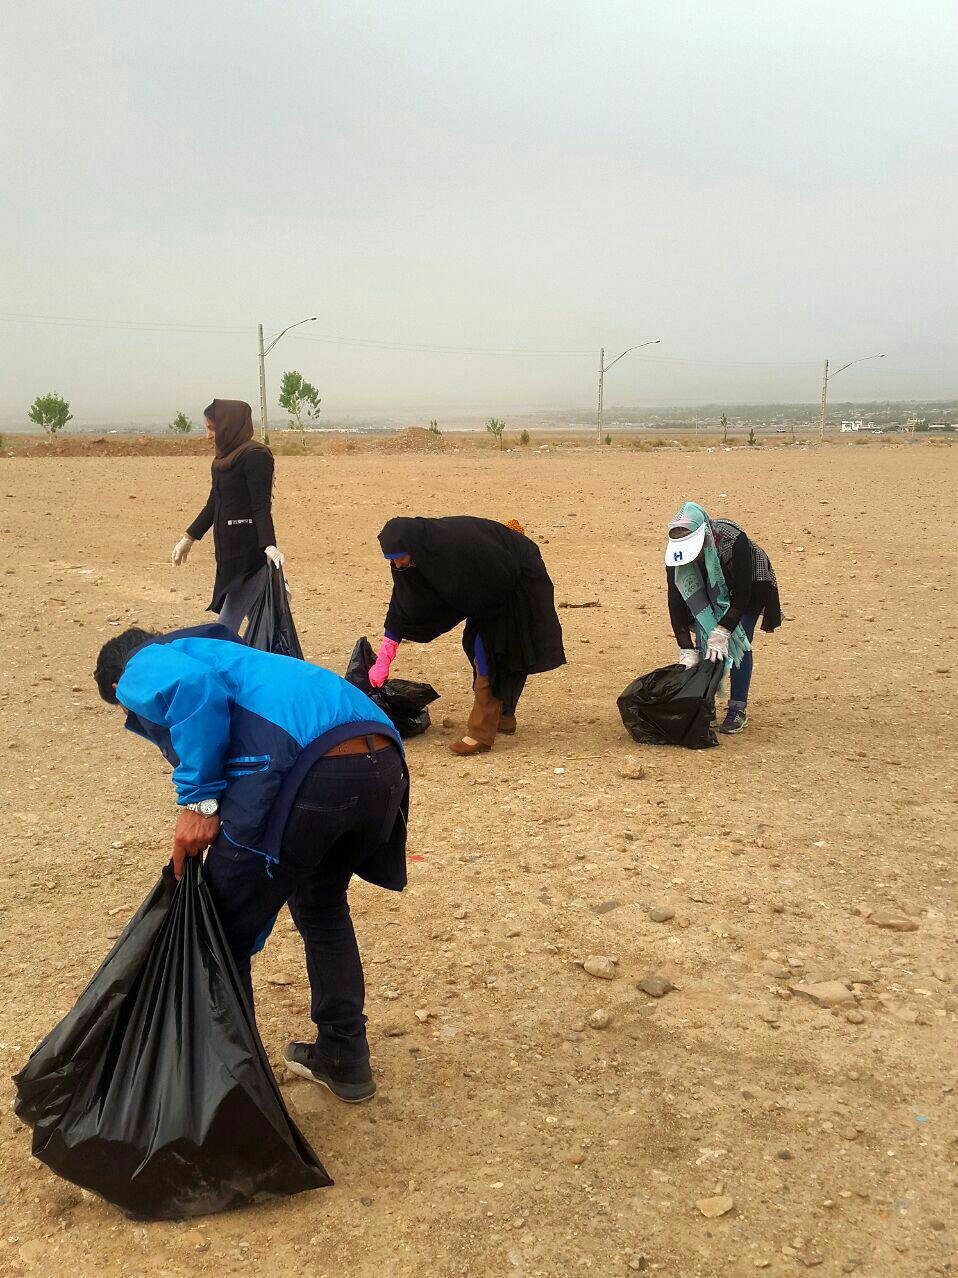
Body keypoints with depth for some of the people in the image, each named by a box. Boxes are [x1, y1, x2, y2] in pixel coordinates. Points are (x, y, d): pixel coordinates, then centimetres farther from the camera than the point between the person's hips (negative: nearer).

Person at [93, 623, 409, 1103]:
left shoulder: (142, 669, 16)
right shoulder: (226, 654, 40)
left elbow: (193, 688, -10)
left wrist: (198, 801, -5)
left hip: (307, 774, -9)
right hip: (386, 762, 9)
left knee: (222, 935, 11)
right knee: (320, 901, 33)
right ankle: (343, 1060, 42)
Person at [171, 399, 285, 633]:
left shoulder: (255, 456, -12)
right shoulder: (224, 459, 15)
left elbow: (261, 506, -19)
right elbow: (213, 504, 23)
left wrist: (269, 545, -30)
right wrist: (189, 538, 27)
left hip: (251, 551, -9)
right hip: (229, 550, 9)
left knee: (227, 627, -10)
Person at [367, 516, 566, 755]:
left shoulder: (456, 543, -36)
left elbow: (505, 574, -30)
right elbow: (401, 610, -2)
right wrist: (383, 661, -3)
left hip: (517, 586, -8)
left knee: (488, 651, -13)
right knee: (476, 645, 12)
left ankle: (481, 733, -11)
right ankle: (503, 717, 28)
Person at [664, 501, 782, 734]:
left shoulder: (734, 541, -41)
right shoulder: (676, 553, -28)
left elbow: (742, 595, -34)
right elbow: (676, 602, -23)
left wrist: (722, 631, -39)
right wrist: (686, 649, -27)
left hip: (750, 586, -4)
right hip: (709, 591, 4)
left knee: (738, 642, -13)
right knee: (703, 642, -7)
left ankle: (738, 710, -5)